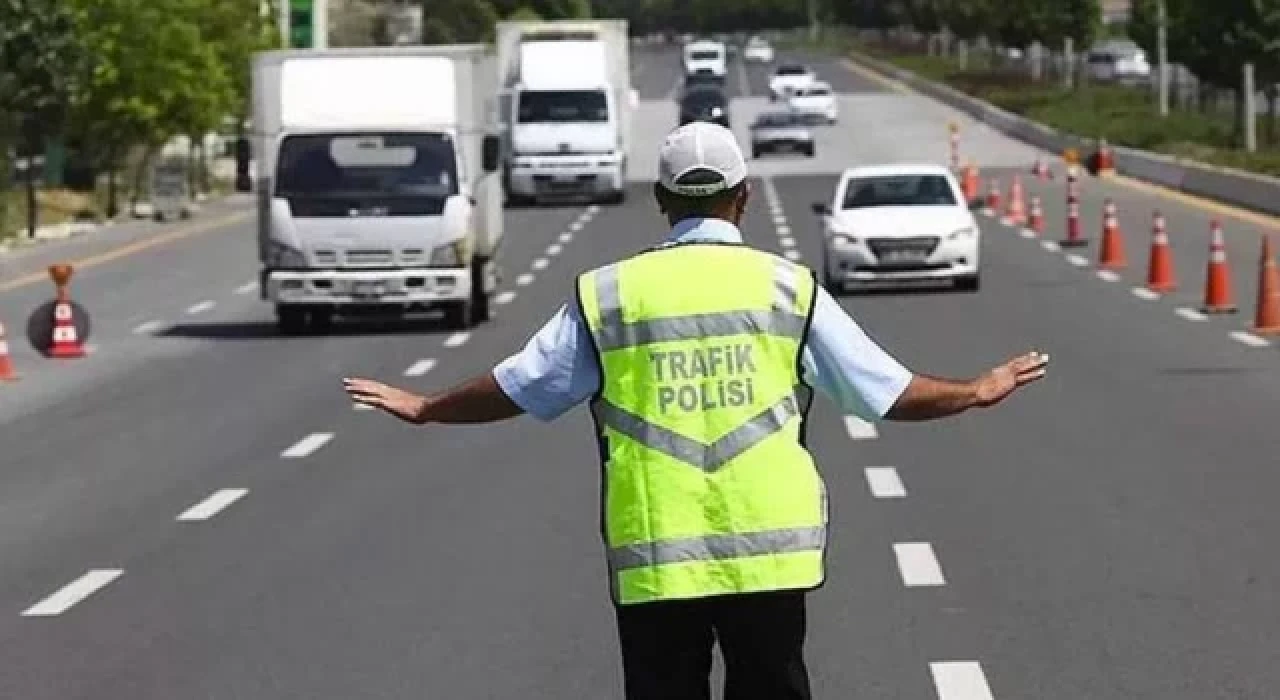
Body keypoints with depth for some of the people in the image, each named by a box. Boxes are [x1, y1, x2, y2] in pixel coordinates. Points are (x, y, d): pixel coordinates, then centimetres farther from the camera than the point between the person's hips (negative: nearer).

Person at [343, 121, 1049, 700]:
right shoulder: (788, 286, 1)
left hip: (651, 558, 0)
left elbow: (517, 386, 10)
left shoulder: (608, 293, 2)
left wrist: (425, 408, 28)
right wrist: (976, 391, 23)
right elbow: (884, 389, 6)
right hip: (768, 550, 0)